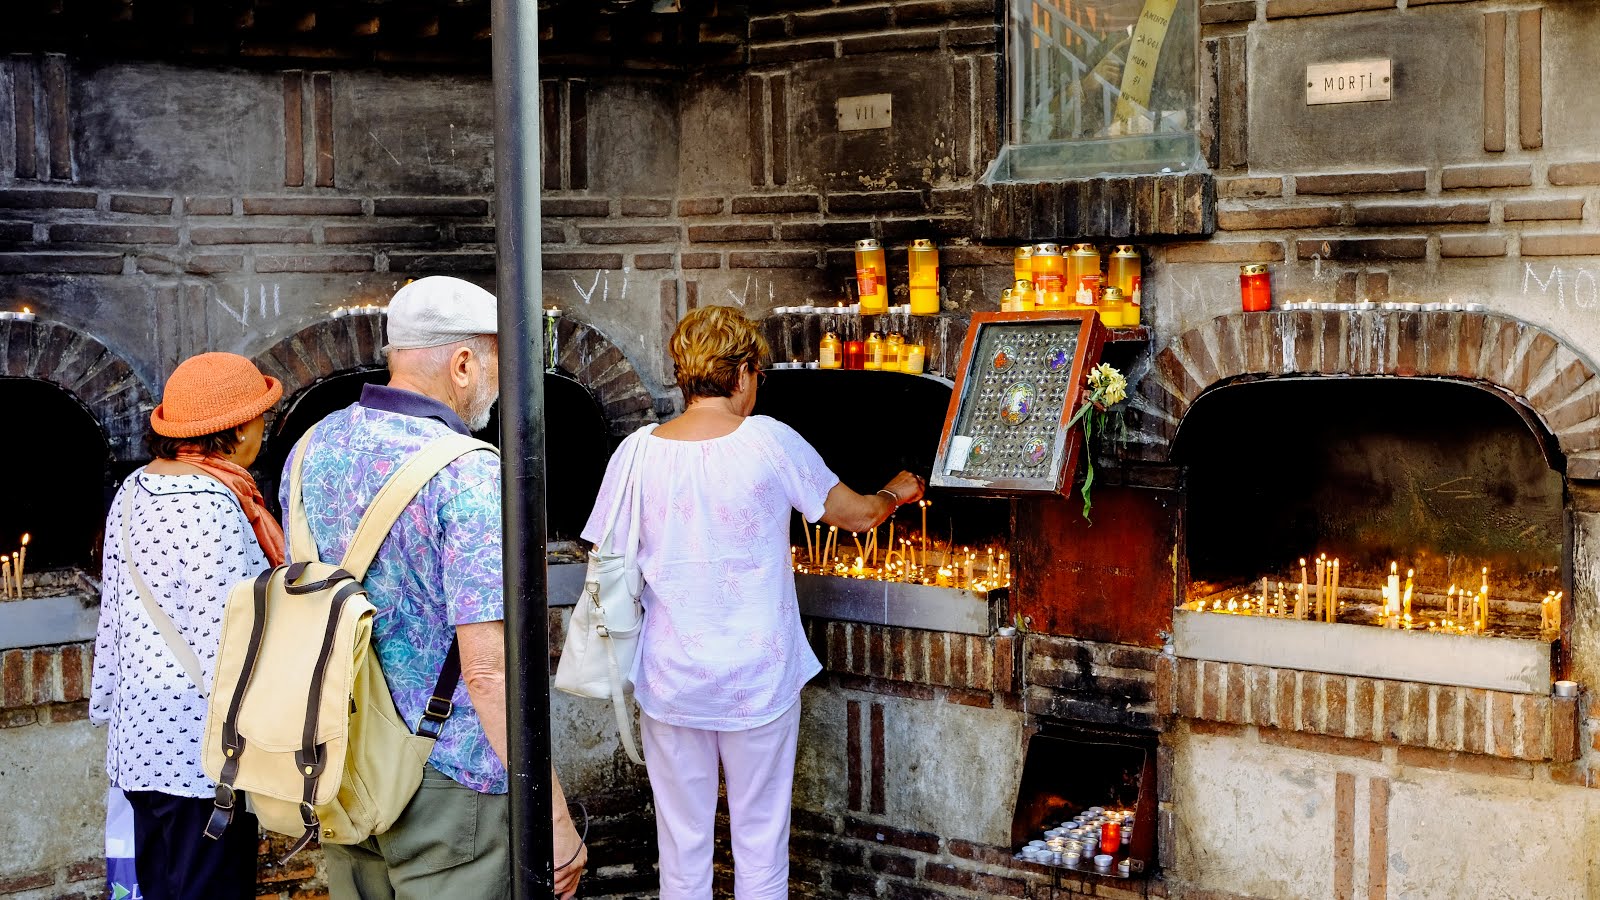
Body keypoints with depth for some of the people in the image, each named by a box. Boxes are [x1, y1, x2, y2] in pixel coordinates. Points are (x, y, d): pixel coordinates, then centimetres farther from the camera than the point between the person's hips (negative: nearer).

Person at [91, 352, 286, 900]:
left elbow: (113, 609, 15)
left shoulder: (137, 488, 8)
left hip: (141, 732, 10)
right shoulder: (212, 506, -20)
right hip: (200, 748, -9)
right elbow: (221, 641, -22)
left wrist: (107, 701, 24)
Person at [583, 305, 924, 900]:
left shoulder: (637, 452, -8)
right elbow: (856, 515, 1)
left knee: (682, 848, 13)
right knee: (761, 842, 13)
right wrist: (896, 494, 22)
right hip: (758, 682, -1)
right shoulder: (768, 442, -11)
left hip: (670, 684, 2)